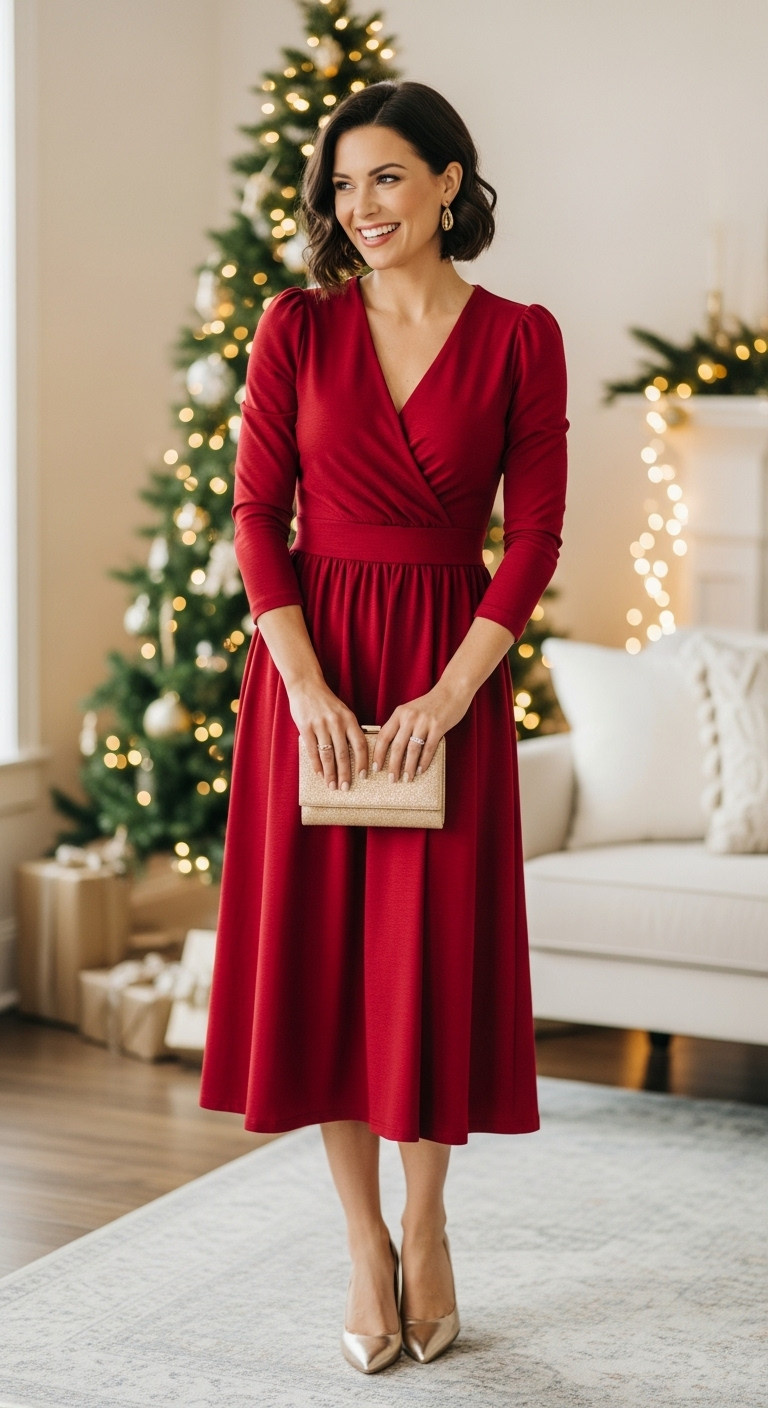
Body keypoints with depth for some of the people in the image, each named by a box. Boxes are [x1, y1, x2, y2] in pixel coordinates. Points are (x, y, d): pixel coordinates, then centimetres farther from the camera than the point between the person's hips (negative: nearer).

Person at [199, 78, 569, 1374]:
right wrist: (305, 684, -12)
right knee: (320, 947, 3)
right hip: (311, 659, 1)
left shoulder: (519, 336, -1)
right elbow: (257, 507, -1)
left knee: (436, 951, 3)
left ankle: (426, 1227, 22)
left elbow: (536, 531, -3)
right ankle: (364, 1243, 16)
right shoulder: (297, 324, 2)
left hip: (449, 670, -1)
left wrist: (450, 693, -12)